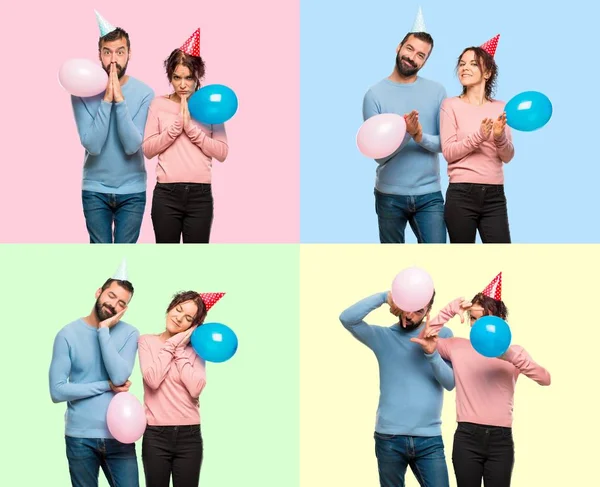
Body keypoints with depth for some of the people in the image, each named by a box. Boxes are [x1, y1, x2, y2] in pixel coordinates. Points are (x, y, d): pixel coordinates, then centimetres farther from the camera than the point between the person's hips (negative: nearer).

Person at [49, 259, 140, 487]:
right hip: (80, 437, -1)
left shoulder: (128, 334, 0)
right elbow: (57, 391, -11)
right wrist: (107, 386, -12)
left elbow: (119, 377, -16)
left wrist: (104, 330, -13)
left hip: (119, 435, 1)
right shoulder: (68, 334, -4)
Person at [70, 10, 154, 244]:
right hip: (95, 190, 0)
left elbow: (132, 145, -18)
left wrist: (120, 100, -24)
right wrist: (106, 100, -23)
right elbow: (92, 145, -18)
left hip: (132, 191, 0)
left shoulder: (144, 93, -9)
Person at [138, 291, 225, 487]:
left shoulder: (194, 348, 8)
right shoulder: (147, 341, 4)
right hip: (156, 435, -1)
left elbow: (196, 389, -9)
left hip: (189, 435, 2)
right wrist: (171, 345, -5)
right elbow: (153, 380, -13)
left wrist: (181, 350, -3)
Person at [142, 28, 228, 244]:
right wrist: (177, 125, -13)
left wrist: (191, 128, -13)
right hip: (166, 194, 0)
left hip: (200, 194, 1)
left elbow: (222, 152, -3)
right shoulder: (159, 104, 5)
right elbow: (148, 149, -3)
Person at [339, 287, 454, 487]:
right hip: (389, 438, 0)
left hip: (429, 439, 0)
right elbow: (347, 319, -11)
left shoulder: (442, 335, 6)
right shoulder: (383, 336, 6)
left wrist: (432, 353, -19)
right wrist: (384, 297, -16)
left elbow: (450, 383, -3)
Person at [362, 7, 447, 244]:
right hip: (389, 195, -1)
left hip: (429, 195, 1)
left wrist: (421, 137, -21)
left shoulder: (437, 92, 3)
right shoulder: (375, 94, -3)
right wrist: (405, 133, -26)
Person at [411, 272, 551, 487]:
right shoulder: (458, 346, 9)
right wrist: (450, 311, -8)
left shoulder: (513, 352, 8)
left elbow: (545, 379, -7)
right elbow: (423, 339, -1)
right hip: (466, 437, 0)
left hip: (501, 439, 0)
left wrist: (510, 355, -22)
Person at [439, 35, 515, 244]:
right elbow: (448, 152, -8)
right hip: (461, 194, -3)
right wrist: (479, 136, -20)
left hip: (494, 195, 3)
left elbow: (507, 157, 6)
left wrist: (500, 137, -14)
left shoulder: (500, 108, 9)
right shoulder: (451, 105, 0)